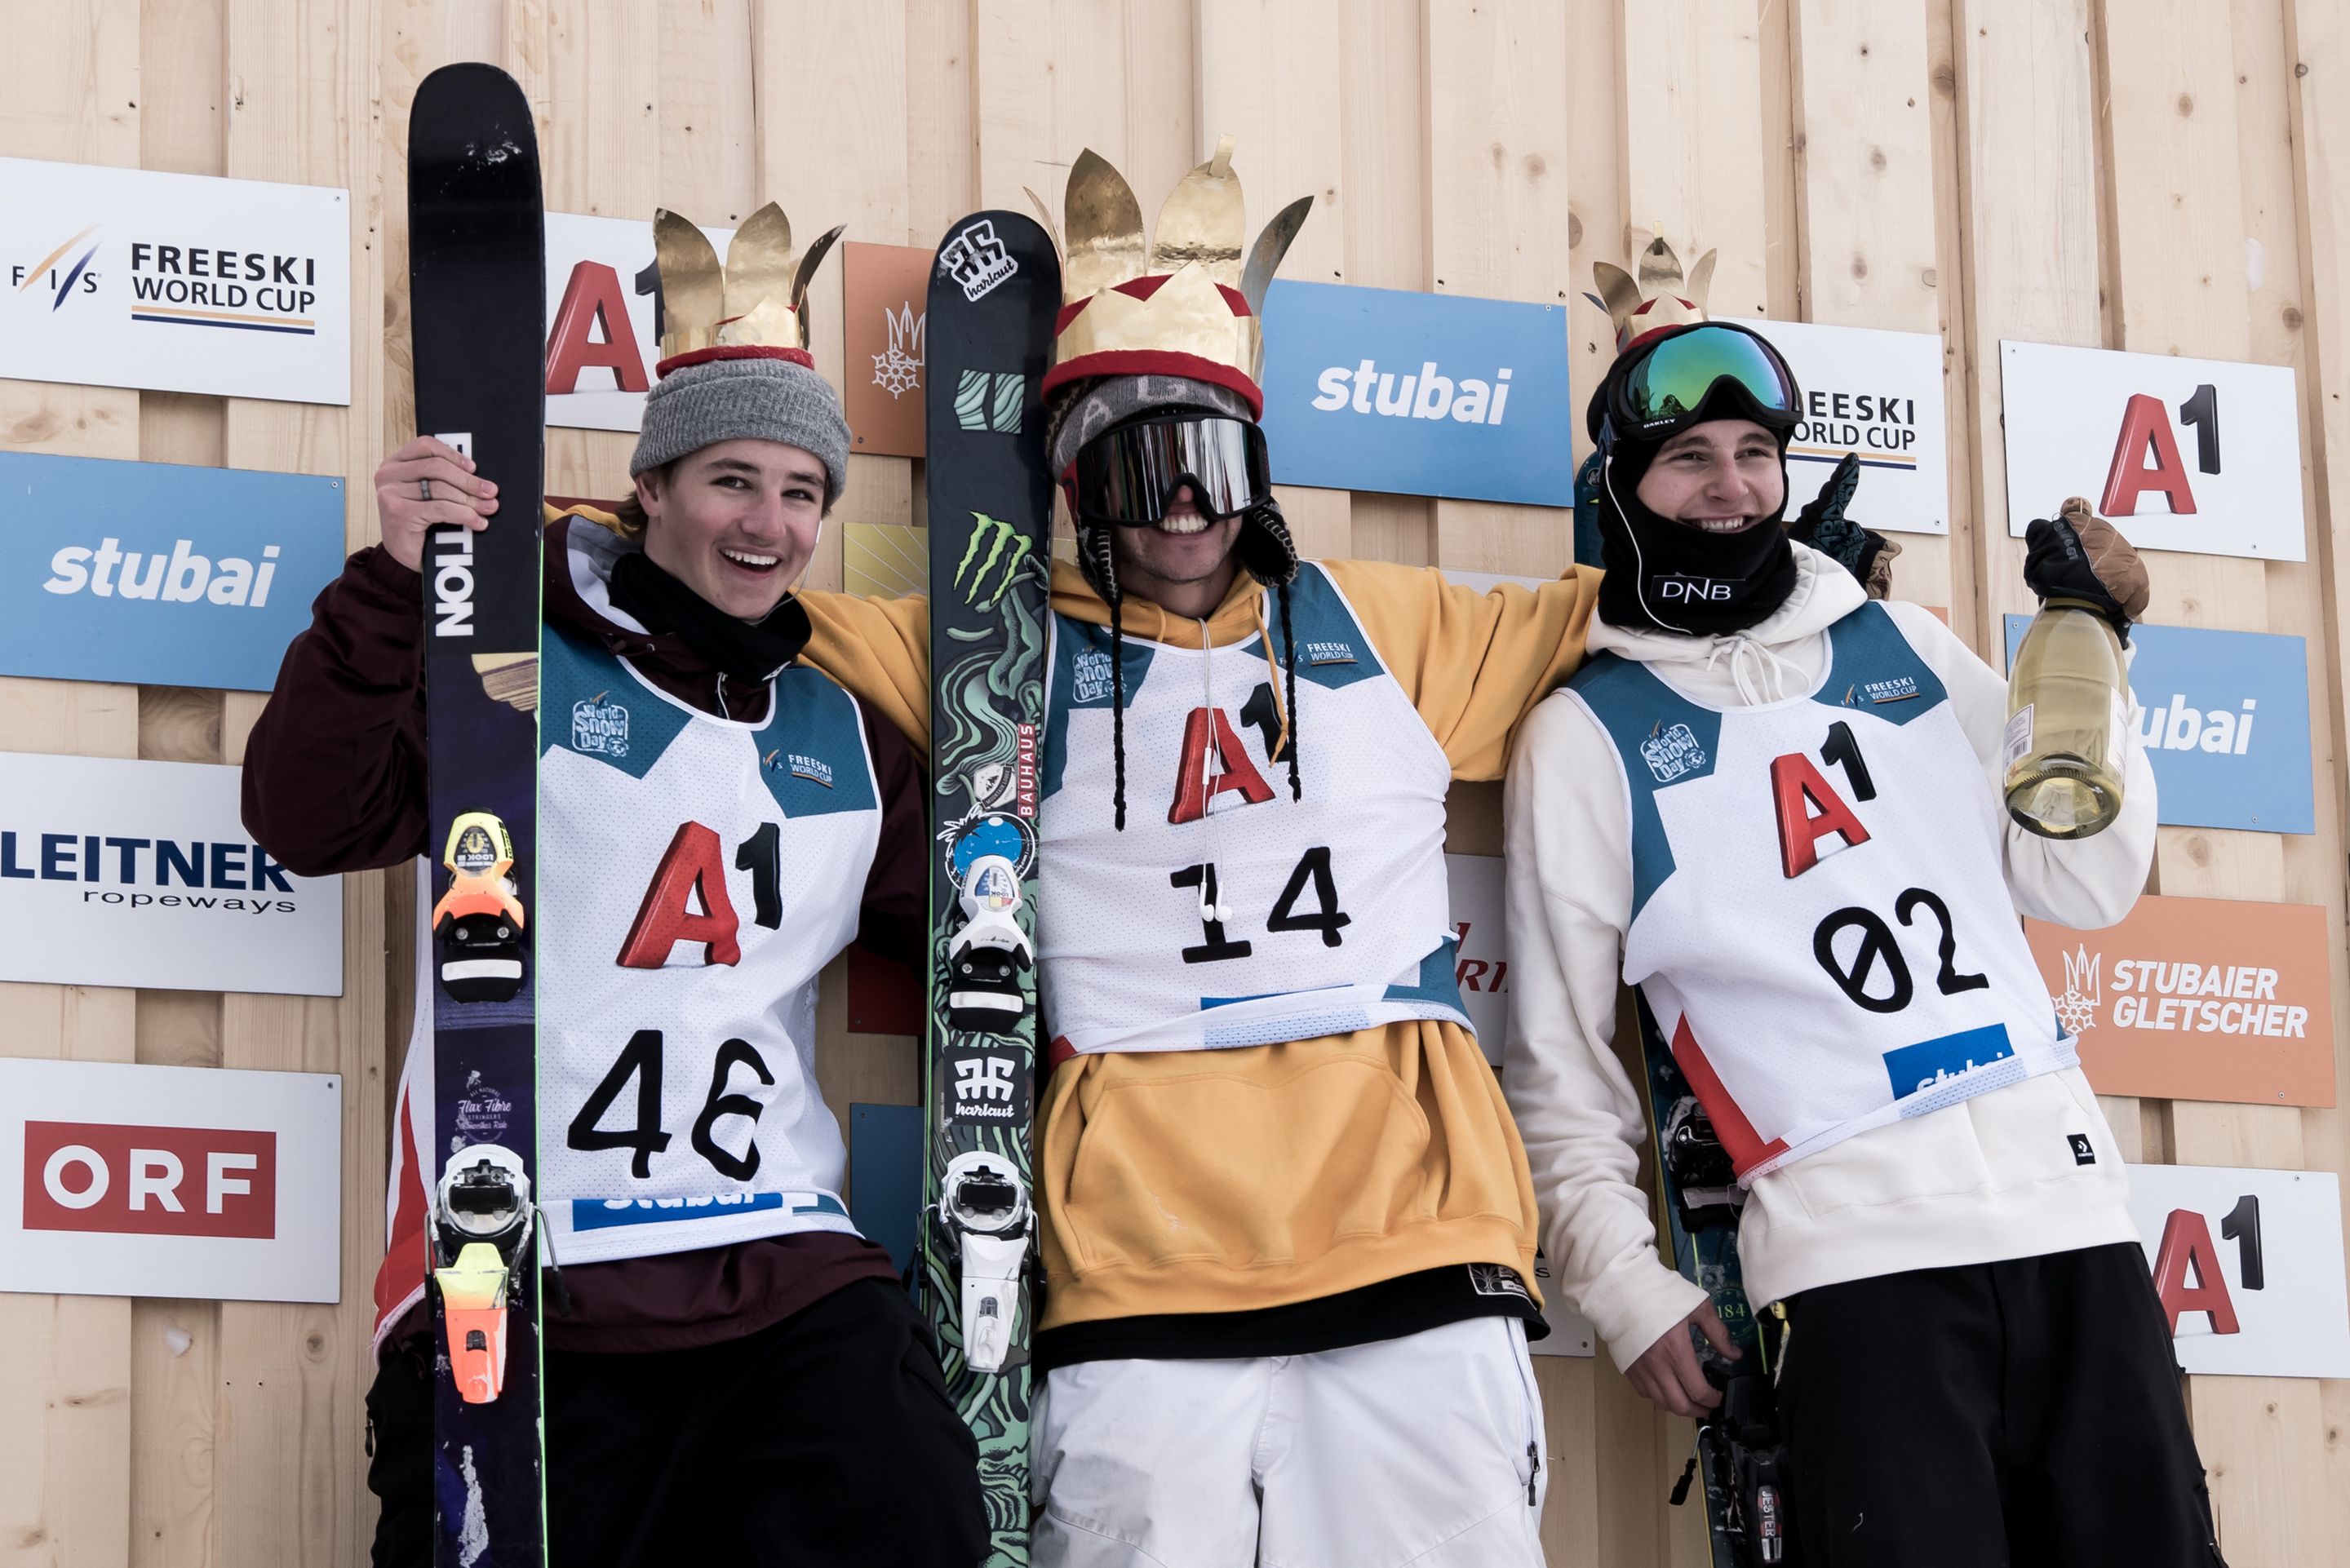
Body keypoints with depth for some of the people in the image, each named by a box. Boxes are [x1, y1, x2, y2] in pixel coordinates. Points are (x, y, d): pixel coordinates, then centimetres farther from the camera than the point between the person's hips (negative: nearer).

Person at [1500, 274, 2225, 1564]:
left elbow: (2083, 884, 14)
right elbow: (1558, 1050, 6)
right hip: (1855, 1253, -4)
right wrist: (1625, 1286, -1)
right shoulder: (1586, 735, 5)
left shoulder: (1905, 646, 15)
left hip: (2073, 1213, 4)